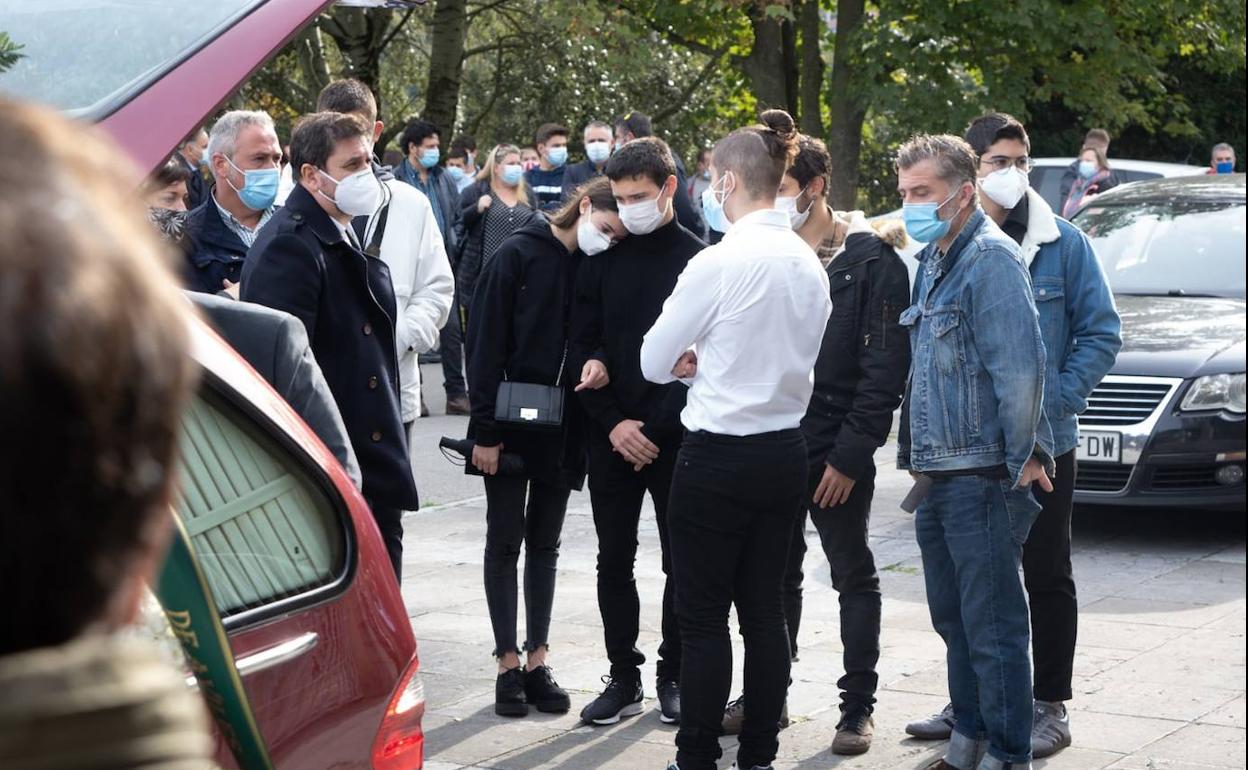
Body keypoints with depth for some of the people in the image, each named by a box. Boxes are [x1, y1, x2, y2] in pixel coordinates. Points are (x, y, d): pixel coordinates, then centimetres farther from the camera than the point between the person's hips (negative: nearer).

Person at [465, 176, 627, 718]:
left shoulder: (597, 267, 3)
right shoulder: (519, 254, -10)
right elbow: (485, 343, -11)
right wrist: (486, 429, -14)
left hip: (562, 427, 4)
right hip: (510, 424, -4)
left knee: (544, 543, 11)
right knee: (505, 541, 3)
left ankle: (537, 661, 17)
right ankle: (509, 663, 8)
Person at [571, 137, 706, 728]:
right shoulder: (602, 261, 6)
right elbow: (582, 346, 5)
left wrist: (658, 427, -13)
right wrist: (613, 423, -7)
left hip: (676, 438, -3)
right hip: (612, 437, 3)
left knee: (681, 562, 4)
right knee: (614, 561, 6)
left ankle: (674, 676, 16)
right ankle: (624, 677, 14)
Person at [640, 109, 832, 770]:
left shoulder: (717, 263, -16)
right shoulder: (809, 264, 5)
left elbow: (655, 362, -8)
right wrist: (713, 362, 6)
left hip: (719, 456, -7)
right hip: (785, 451, 7)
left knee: (703, 616, 1)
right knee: (764, 609, 12)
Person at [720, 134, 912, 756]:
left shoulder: (871, 256, -9)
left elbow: (887, 365, -13)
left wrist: (851, 453, -16)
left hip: (836, 449, -5)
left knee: (854, 578, 6)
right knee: (775, 575, 14)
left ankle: (858, 706, 13)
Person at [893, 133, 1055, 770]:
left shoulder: (990, 258, -14)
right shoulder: (933, 260, 16)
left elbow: (1021, 369, -20)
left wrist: (1022, 457, -15)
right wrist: (919, 457, 17)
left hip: (982, 475, -9)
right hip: (938, 476, 10)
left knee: (993, 625, -4)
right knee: (953, 619, 16)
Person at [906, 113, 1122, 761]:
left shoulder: (1063, 244, -3)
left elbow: (1100, 331, -2)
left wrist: (1058, 400, -13)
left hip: (1043, 442, -3)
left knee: (1047, 577, 5)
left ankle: (1050, 707, 13)